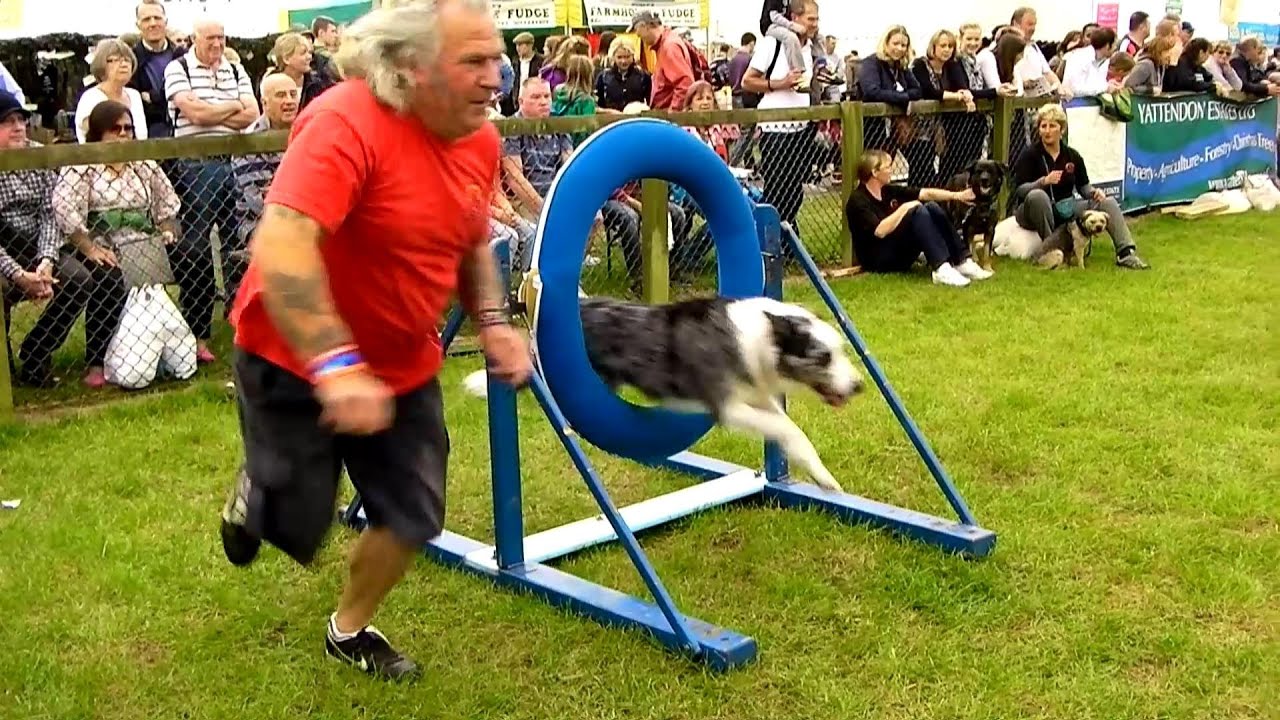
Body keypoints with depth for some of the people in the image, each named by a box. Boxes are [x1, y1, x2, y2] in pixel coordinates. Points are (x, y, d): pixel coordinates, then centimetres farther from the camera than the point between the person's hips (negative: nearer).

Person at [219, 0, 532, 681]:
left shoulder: (481, 139, -4)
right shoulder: (347, 120, -28)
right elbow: (280, 245, -39)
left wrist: (492, 322, -4)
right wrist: (335, 366, -46)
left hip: (402, 365, 7)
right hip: (295, 358, -6)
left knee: (413, 515, 9)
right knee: (297, 524, 1)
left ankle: (349, 629, 37)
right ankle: (255, 491, 39)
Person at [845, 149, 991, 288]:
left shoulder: (888, 190, 10)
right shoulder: (858, 201, -14)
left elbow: (926, 194, 6)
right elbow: (880, 231, -27)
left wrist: (957, 196, -5)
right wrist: (904, 208, -19)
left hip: (901, 255, 8)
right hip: (878, 259, -8)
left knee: (931, 207, -7)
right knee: (917, 211, -24)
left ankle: (963, 262, -14)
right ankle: (941, 269, -35)